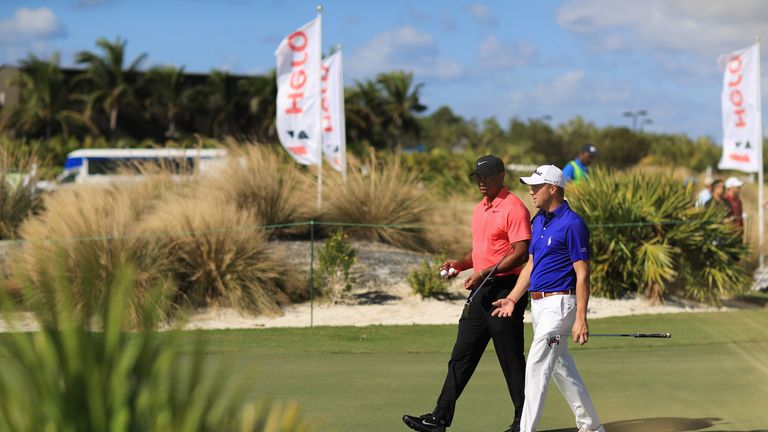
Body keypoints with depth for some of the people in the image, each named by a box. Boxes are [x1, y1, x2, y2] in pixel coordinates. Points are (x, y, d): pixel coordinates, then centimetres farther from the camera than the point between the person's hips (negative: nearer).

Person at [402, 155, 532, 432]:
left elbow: (521, 253, -18)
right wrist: (460, 264, 7)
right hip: (479, 292, 9)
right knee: (461, 356, 7)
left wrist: (485, 274, -22)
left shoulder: (513, 208, -11)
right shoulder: (479, 209, 17)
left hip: (504, 289, -9)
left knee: (511, 359, -1)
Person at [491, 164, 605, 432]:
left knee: (537, 367, -12)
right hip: (538, 304, 9)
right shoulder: (538, 221, 13)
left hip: (559, 304, -9)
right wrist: (512, 299, 8)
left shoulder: (572, 224, -15)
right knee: (562, 369, 15)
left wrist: (581, 319, -21)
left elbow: (582, 274, -16)